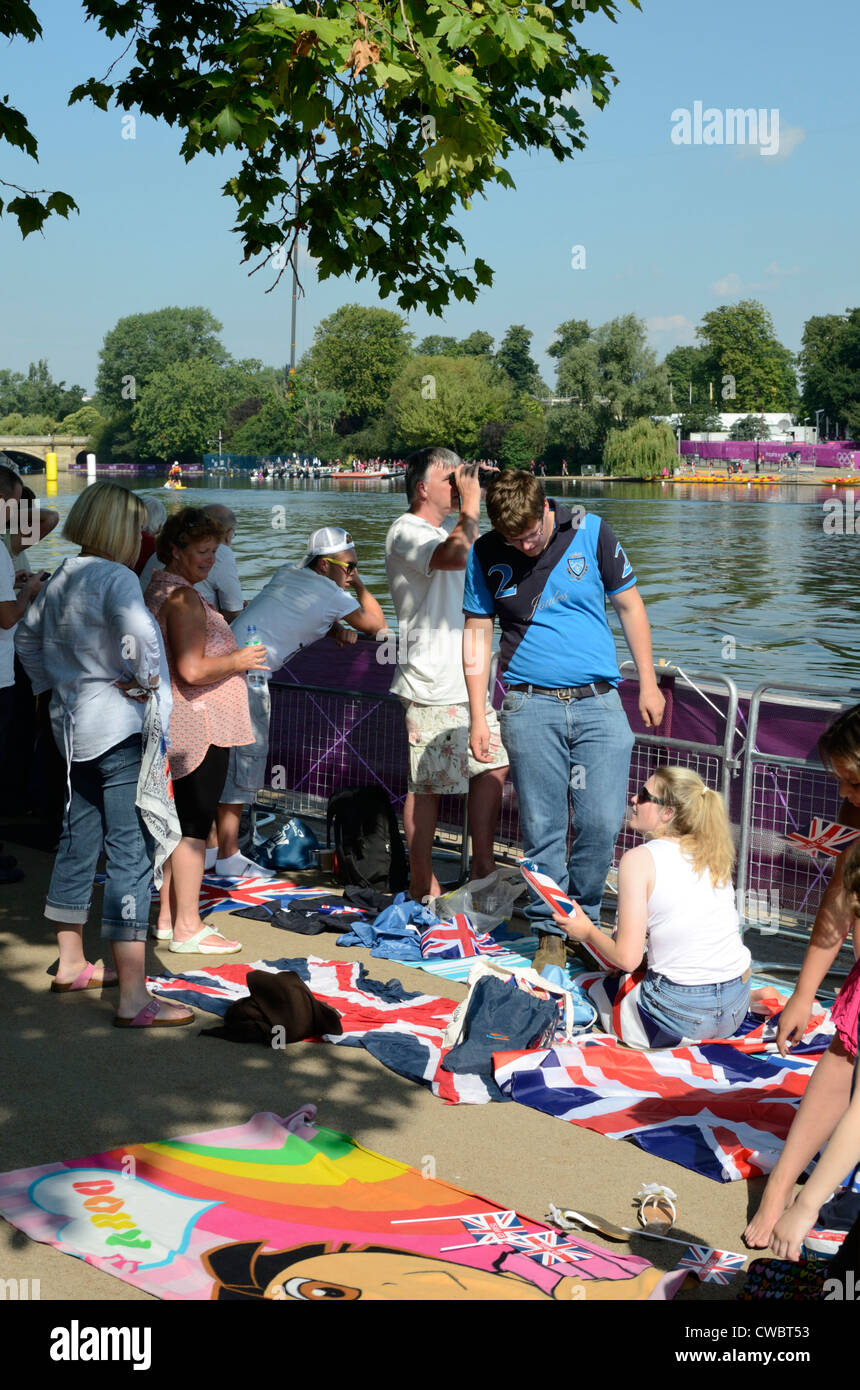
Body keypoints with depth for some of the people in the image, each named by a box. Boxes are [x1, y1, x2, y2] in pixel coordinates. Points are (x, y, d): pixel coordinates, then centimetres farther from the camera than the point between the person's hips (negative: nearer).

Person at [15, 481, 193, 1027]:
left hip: (74, 725, 10)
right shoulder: (115, 578, -16)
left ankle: (71, 965, 34)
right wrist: (146, 680, -16)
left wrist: (52, 684, 29)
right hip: (119, 724, -10)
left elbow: (27, 634, 25)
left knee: (79, 840, 19)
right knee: (131, 853, -9)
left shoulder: (62, 578, 11)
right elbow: (138, 632, -33)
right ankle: (134, 998, -9)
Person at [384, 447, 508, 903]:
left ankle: (482, 867, 19)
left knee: (492, 765, 9)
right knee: (427, 785, -3)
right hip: (432, 687, -10)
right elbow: (457, 555, -29)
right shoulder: (407, 532, -11)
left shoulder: (445, 532, 20)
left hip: (467, 681, 10)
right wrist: (470, 507, -17)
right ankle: (422, 885, 5)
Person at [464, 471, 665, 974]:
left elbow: (630, 606, 10)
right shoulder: (486, 555, 2)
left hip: (599, 703, 0)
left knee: (603, 822, -5)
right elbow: (478, 635, 9)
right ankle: (551, 931, 16)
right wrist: (478, 717, 5)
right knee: (542, 828, 0)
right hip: (531, 708, 0)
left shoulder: (591, 532, 1)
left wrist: (648, 683, 10)